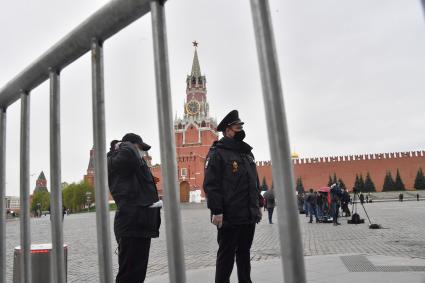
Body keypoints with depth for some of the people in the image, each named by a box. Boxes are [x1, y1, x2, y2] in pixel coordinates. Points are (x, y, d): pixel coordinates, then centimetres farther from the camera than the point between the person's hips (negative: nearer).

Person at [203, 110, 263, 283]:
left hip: (249, 216, 7)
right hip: (229, 216, -7)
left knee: (244, 252, 17)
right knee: (227, 254, 4)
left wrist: (259, 205, 17)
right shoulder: (217, 152, -8)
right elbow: (211, 184, -15)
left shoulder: (248, 153, 17)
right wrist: (216, 211, -20)